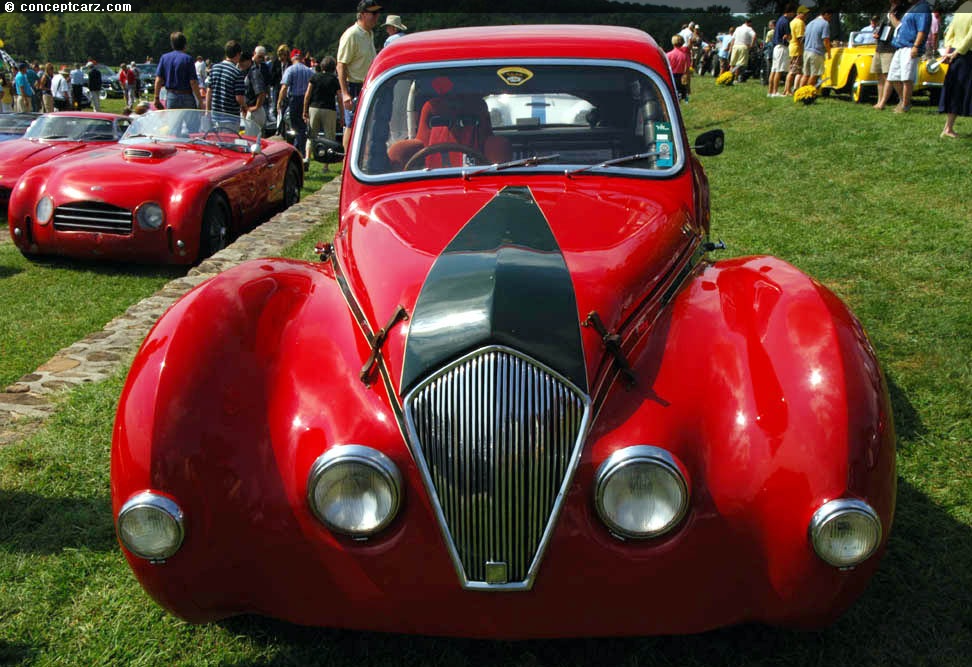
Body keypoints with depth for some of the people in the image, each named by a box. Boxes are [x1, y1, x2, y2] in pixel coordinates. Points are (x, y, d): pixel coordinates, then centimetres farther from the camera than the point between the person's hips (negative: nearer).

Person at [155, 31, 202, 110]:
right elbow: (193, 83, -12)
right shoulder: (188, 58, -7)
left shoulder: (164, 57, 6)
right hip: (186, 97, -4)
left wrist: (156, 98, 9)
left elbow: (158, 80, 3)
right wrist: (200, 101, -9)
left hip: (170, 97, 4)